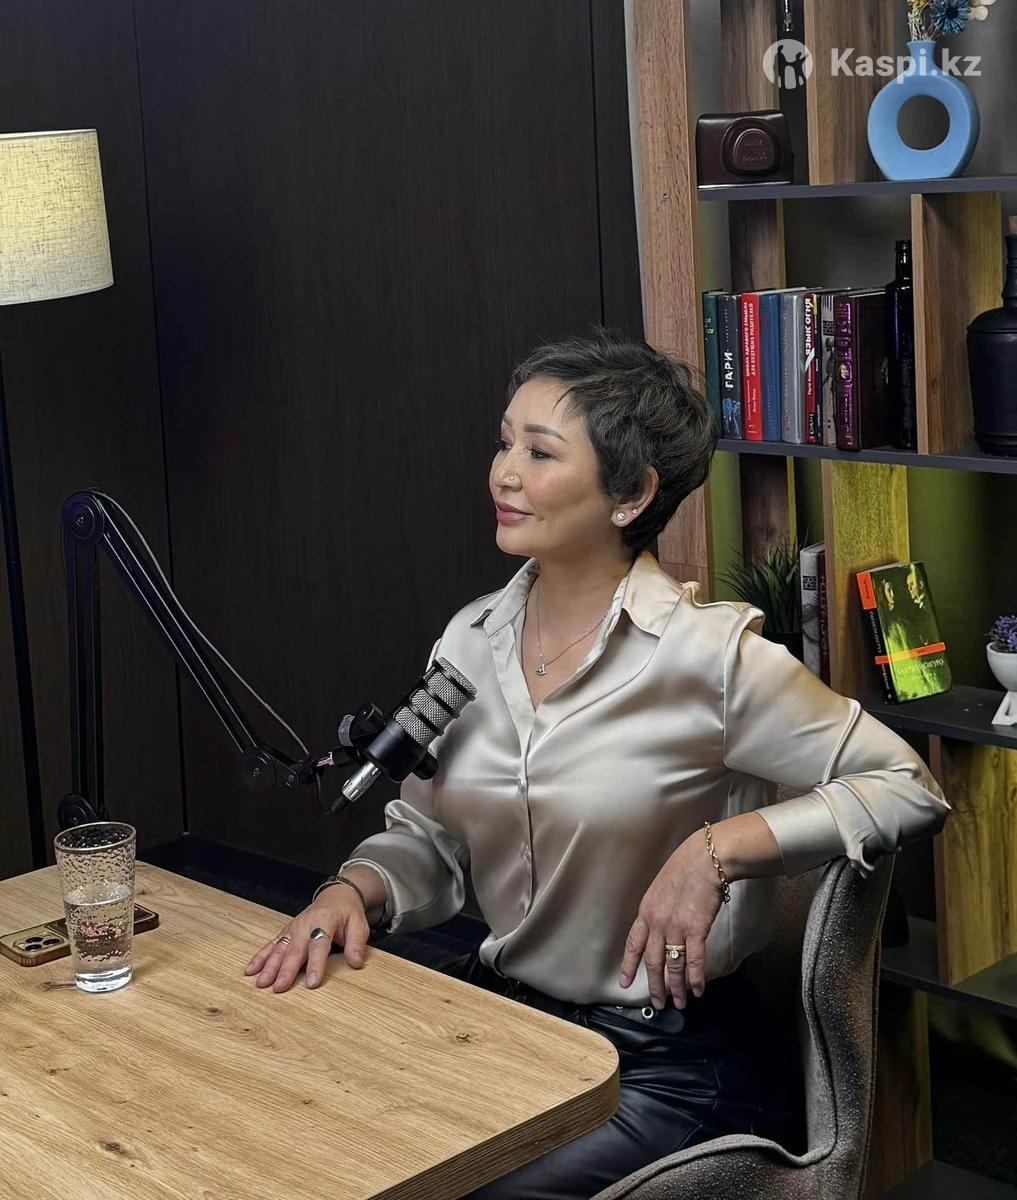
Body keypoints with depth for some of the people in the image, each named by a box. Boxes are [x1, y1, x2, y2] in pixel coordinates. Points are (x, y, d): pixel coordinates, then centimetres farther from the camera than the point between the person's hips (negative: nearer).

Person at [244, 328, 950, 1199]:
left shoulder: (707, 654, -15)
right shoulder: (470, 642, 3)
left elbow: (910, 789, -12)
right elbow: (425, 839, 11)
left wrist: (721, 849, -22)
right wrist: (353, 892, -11)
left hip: (670, 1063, -5)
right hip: (504, 1017, 5)